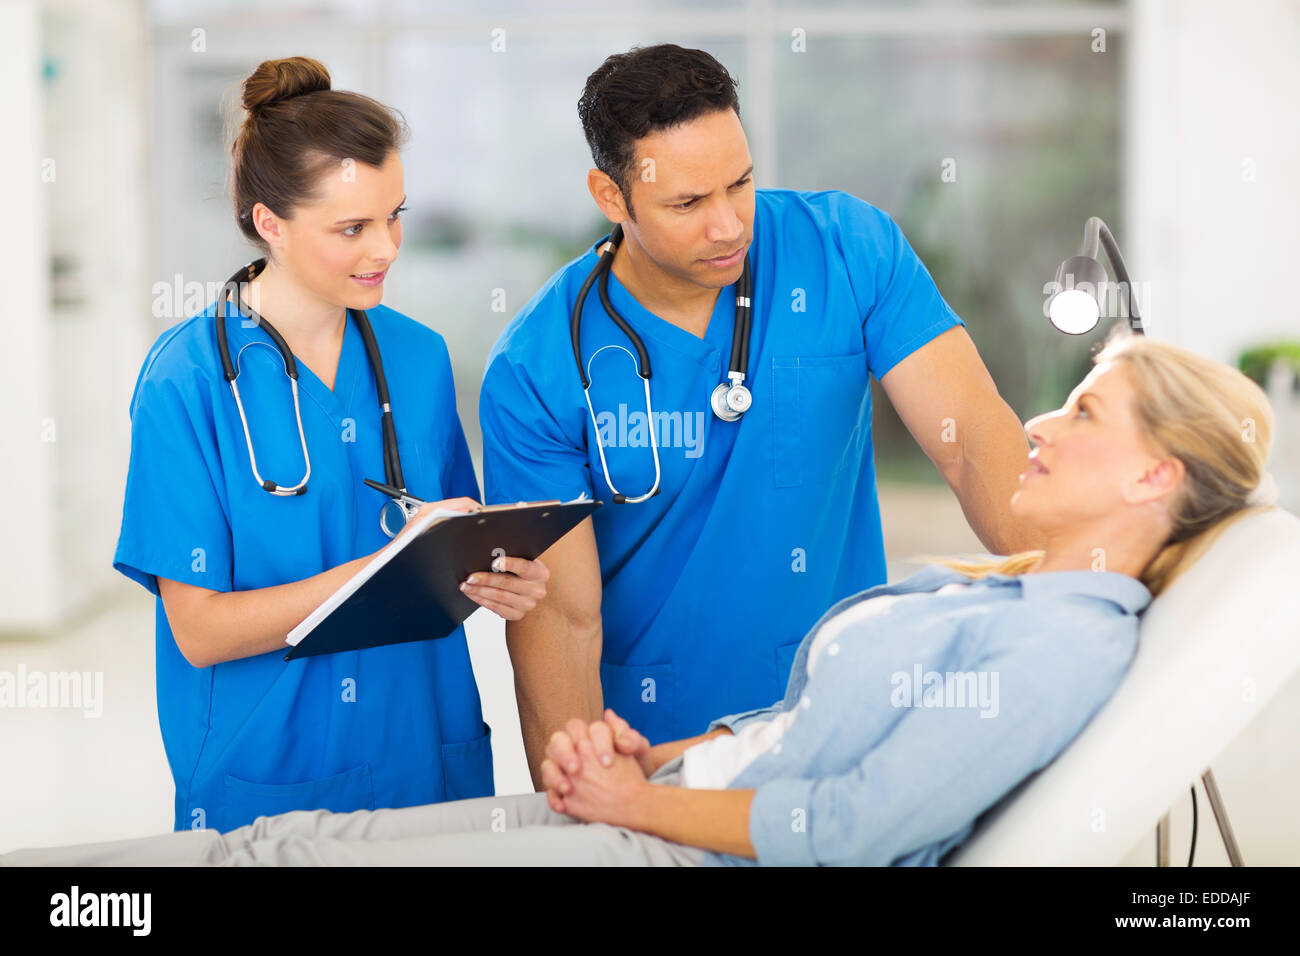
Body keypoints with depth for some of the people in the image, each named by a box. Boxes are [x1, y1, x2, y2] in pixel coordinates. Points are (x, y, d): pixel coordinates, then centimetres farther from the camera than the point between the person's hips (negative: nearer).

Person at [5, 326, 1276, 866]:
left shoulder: (1073, 641, -15)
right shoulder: (970, 584, 16)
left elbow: (852, 828, -20)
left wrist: (640, 799, -11)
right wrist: (642, 751, 3)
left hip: (684, 860, -8)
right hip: (645, 805, 8)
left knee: (297, 866, -8)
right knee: (290, 841, 2)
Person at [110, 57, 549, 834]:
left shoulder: (419, 356, 3)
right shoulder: (188, 379, -12)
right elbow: (201, 630, -14)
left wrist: (495, 579, -12)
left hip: (433, 763, 4)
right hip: (265, 788, -4)